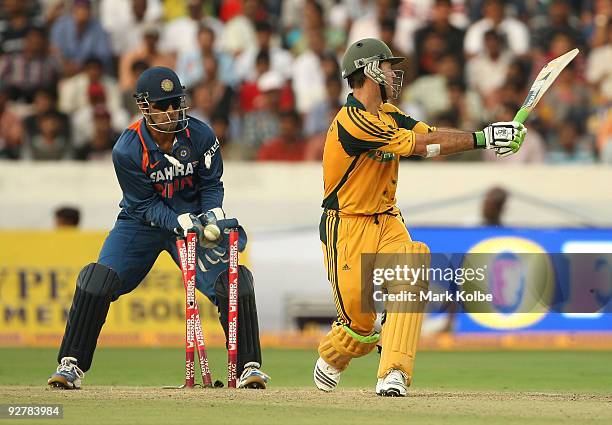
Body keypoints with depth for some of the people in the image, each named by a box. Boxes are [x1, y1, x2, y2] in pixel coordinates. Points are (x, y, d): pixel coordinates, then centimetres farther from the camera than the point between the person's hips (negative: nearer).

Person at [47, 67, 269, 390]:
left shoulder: (201, 136, -14)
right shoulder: (127, 150, -21)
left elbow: (211, 185, -2)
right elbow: (145, 205, -17)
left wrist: (214, 214, -23)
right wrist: (181, 222, -32)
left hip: (193, 220, 1)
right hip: (142, 223, -1)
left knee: (233, 279, -16)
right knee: (98, 278, -19)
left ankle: (248, 367, -4)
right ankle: (71, 364, -8)